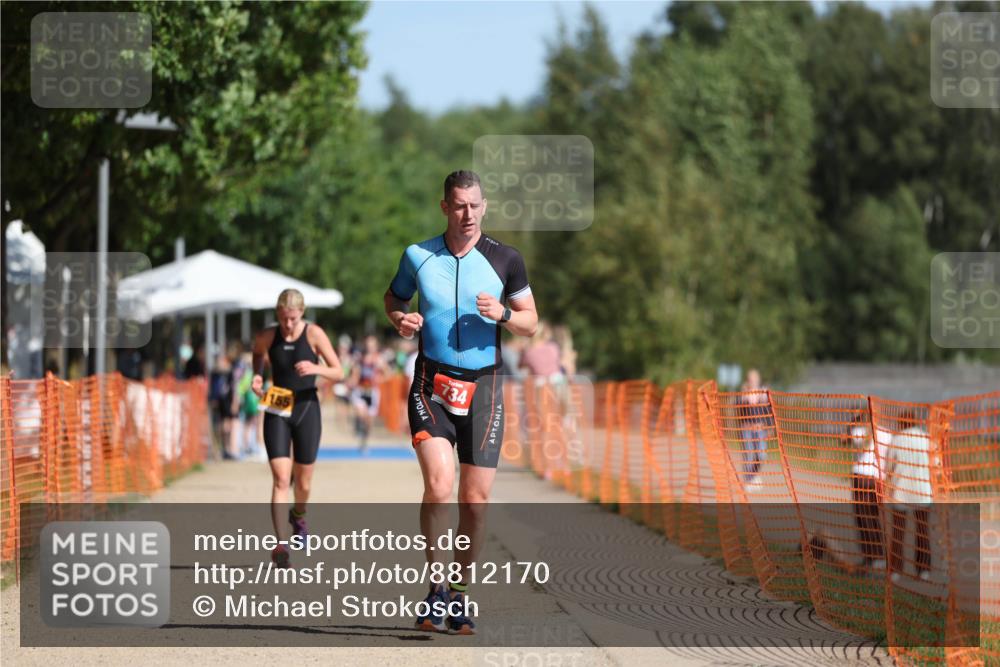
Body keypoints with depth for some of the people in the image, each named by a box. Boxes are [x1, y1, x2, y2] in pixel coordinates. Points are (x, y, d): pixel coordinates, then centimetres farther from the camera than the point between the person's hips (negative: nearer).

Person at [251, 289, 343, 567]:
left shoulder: (314, 334, -9)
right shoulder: (267, 337, -4)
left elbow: (338, 373, -7)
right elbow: (257, 351, 21)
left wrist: (316, 369, -27)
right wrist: (257, 376, 2)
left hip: (306, 409, 0)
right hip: (277, 411, 0)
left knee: (303, 481, 10)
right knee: (280, 478, -14)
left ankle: (299, 516, 45)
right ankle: (280, 543, -18)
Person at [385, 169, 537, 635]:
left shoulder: (505, 260, 2)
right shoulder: (418, 256, 3)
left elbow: (530, 323, 9)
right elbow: (393, 297, 21)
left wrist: (502, 314, -12)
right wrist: (400, 319, -2)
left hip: (483, 387, 1)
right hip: (432, 384, -1)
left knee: (475, 499, 0)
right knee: (439, 483, -20)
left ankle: (460, 594, 17)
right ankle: (436, 589, -7)